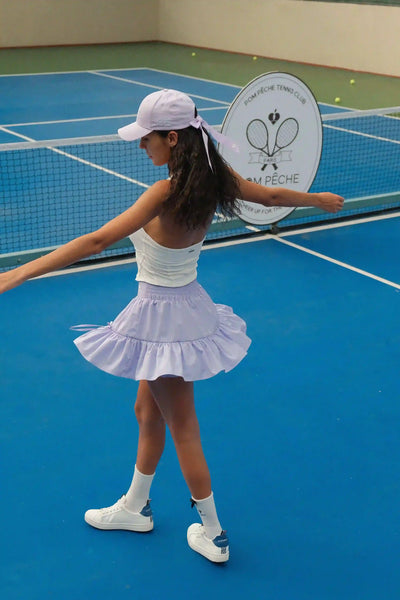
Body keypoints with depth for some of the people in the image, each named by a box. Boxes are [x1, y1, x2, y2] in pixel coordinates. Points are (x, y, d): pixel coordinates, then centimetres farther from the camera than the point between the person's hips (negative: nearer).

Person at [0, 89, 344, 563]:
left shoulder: (166, 194, -28)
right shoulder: (214, 178, -6)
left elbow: (97, 242, -36)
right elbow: (272, 195, 10)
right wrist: (319, 199, 30)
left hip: (164, 318, -8)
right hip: (186, 306, 8)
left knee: (182, 430, 9)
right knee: (148, 411, 24)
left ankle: (212, 534, 26)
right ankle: (135, 507, 43)